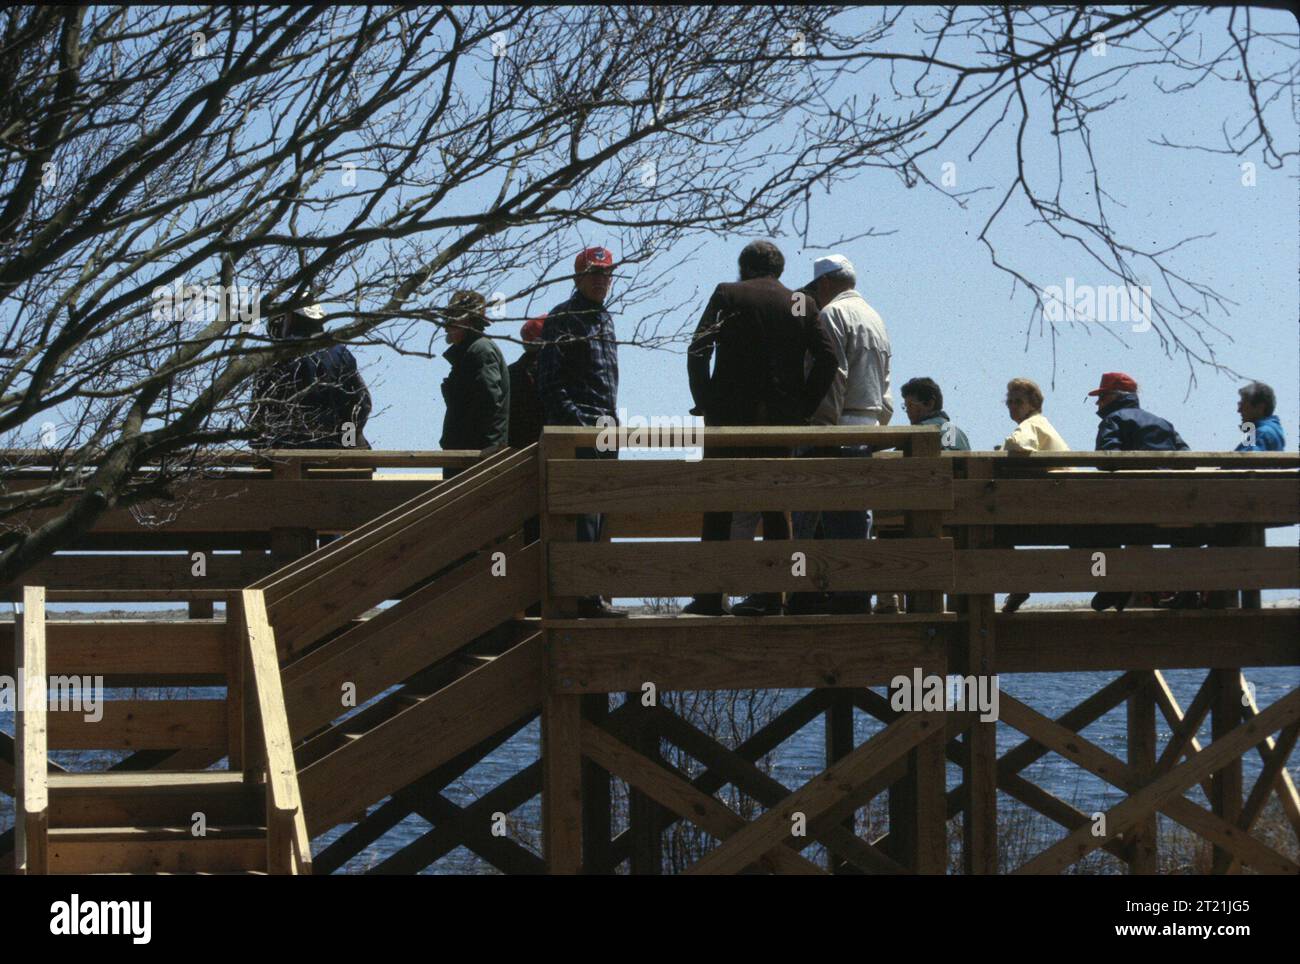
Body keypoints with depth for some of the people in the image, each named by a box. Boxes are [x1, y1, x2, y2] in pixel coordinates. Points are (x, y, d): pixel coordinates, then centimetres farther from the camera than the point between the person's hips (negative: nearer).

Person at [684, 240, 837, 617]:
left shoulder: (728, 294, 2)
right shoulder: (800, 303, 8)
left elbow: (698, 351, -9)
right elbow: (827, 357, -2)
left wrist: (704, 403, -3)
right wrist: (802, 409, 2)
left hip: (730, 415, -2)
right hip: (780, 422, 2)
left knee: (717, 509, 2)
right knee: (774, 508, 9)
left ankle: (710, 595, -2)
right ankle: (770, 594, 4)